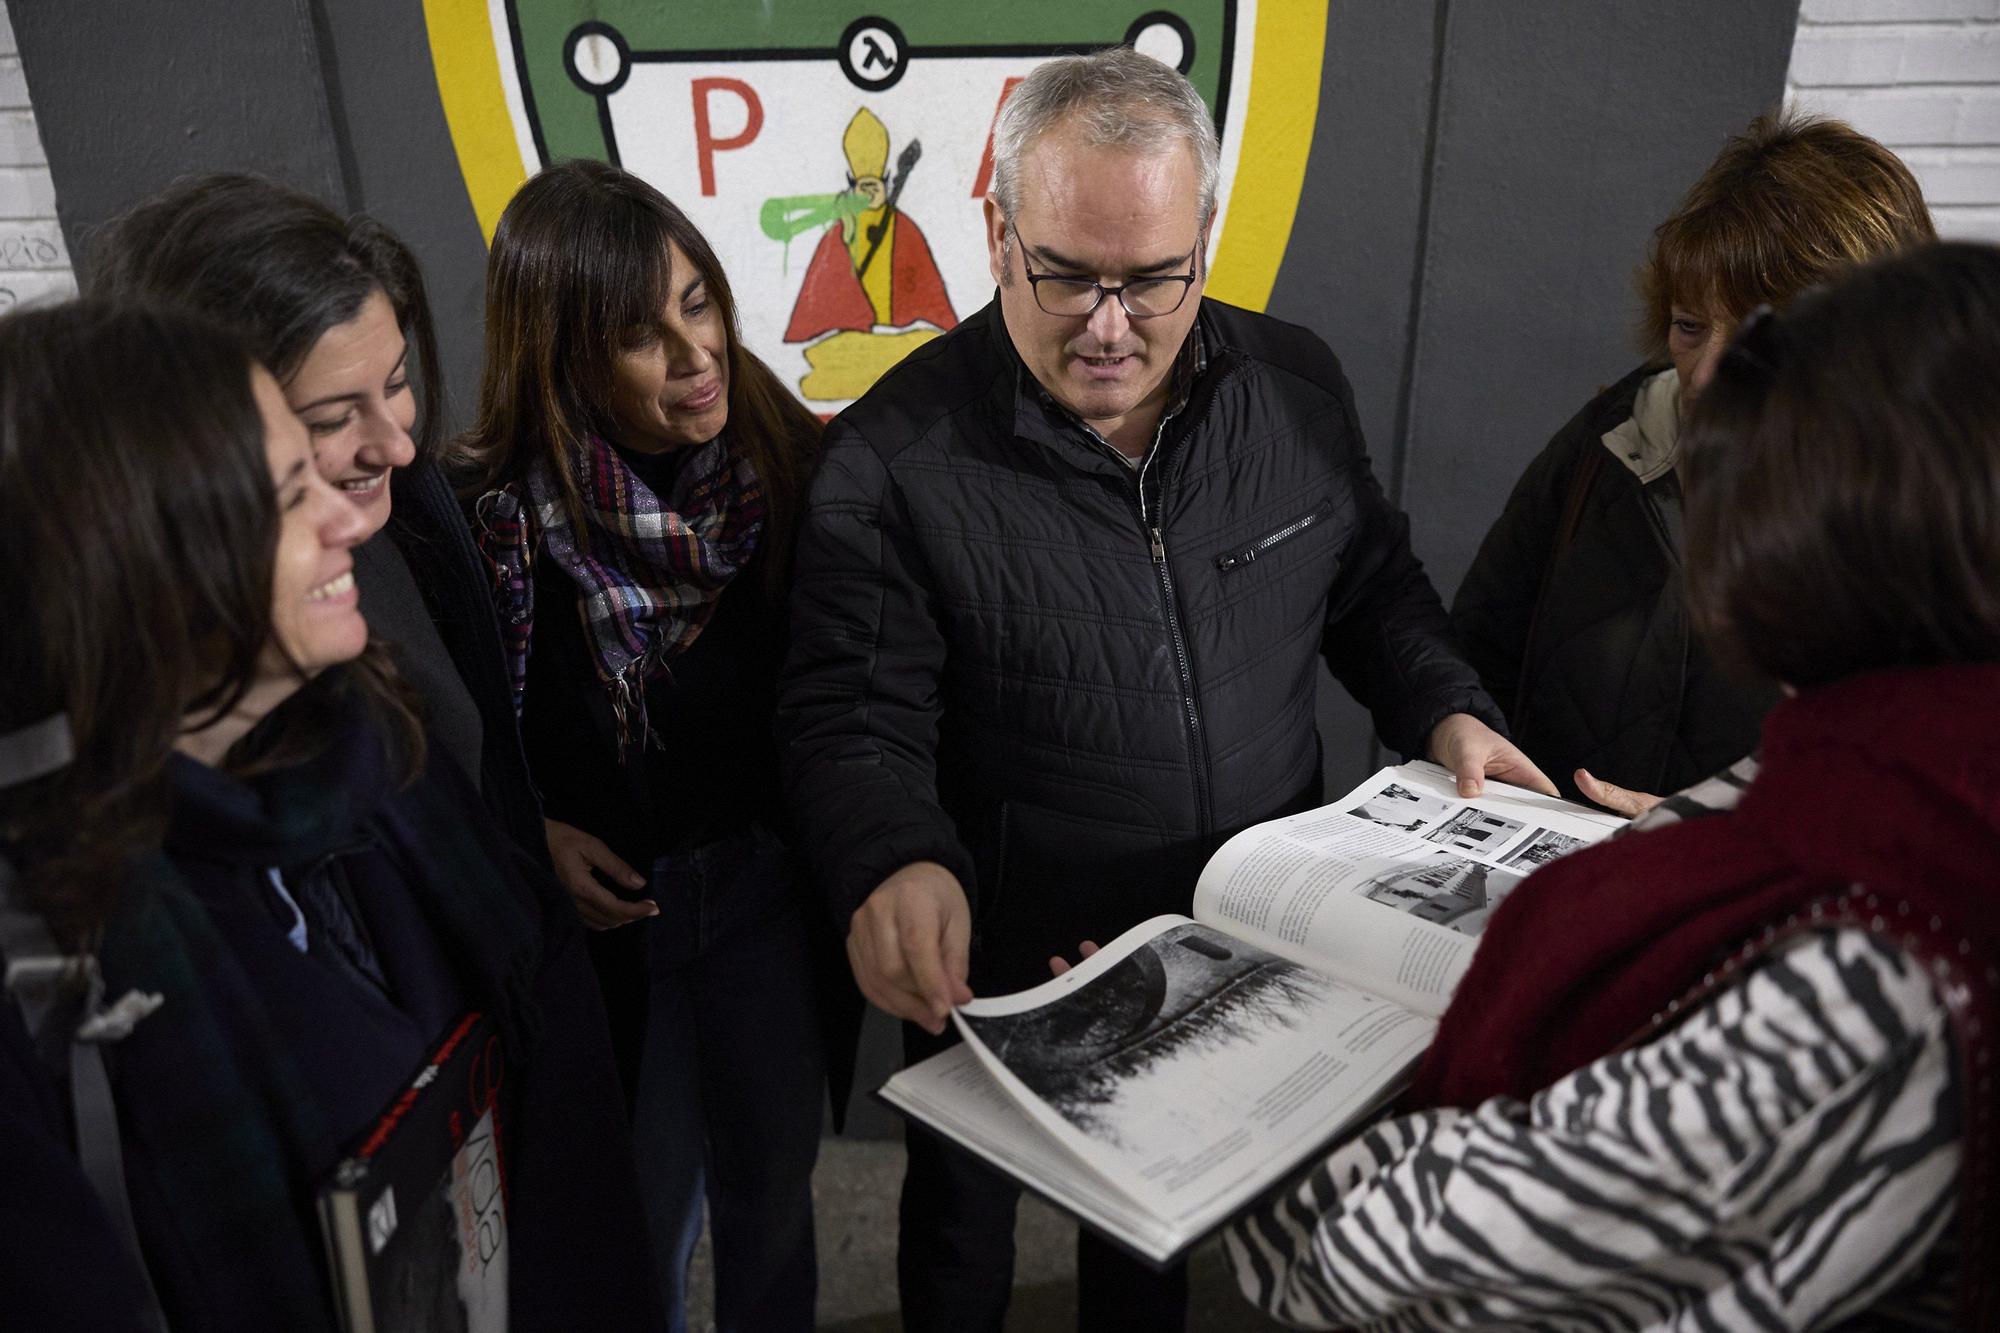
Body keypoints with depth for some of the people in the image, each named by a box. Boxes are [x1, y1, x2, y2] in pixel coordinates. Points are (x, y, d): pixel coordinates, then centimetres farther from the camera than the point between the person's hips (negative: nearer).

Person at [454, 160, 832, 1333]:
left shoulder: (794, 466, -11)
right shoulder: (491, 512, -15)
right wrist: (535, 838, -16)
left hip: (768, 887, 2)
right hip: (601, 909, -2)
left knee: (773, 1183, 22)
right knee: (641, 1216, 16)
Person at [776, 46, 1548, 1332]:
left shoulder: (1296, 385, -8)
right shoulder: (898, 454, -21)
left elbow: (1376, 586, 6)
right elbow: (852, 719, -20)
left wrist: (1445, 710, -9)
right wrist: (897, 865, -38)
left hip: (1245, 947, 3)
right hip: (1002, 967, -2)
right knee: (963, 1223, 26)